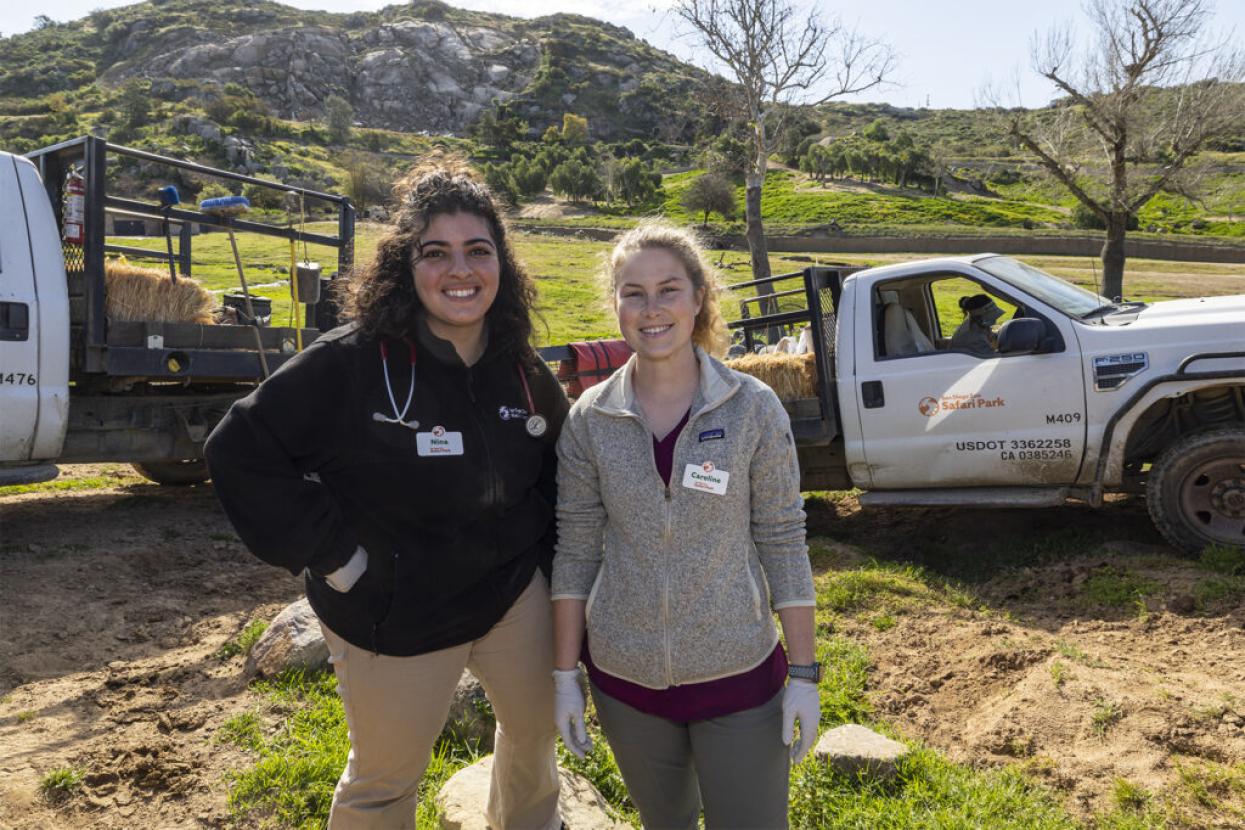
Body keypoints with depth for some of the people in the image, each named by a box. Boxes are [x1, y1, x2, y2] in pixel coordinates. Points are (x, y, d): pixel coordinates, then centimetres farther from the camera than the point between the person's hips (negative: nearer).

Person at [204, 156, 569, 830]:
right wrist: (330, 552, -20)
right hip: (395, 620, -4)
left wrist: (540, 551, 3)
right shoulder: (351, 363, -21)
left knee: (536, 731, 25)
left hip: (514, 595, 5)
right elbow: (240, 451, -20)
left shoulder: (521, 369, -5)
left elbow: (555, 464, 11)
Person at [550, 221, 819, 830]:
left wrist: (804, 673, -6)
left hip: (738, 675, -1)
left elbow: (783, 542, -6)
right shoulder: (589, 420, -6)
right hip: (624, 678, 2)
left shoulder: (754, 408, -10)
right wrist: (565, 674, 0)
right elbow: (576, 552, -1)